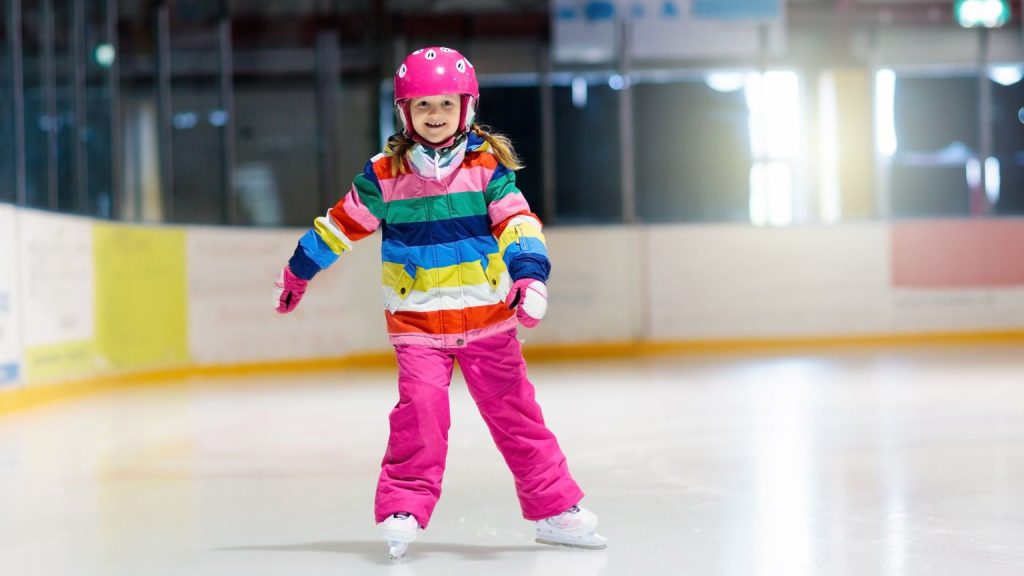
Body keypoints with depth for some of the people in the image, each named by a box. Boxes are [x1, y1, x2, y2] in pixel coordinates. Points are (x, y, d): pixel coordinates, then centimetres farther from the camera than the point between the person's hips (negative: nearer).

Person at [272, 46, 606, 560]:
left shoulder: (488, 166, -5)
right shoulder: (384, 176, -3)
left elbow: (517, 222, -12)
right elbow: (341, 224, 9)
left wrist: (529, 274, -28)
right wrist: (299, 270, 18)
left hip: (487, 318, 1)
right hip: (417, 322, 0)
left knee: (514, 413, 6)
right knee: (421, 409, -17)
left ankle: (555, 507, 15)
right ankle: (403, 508, -5)